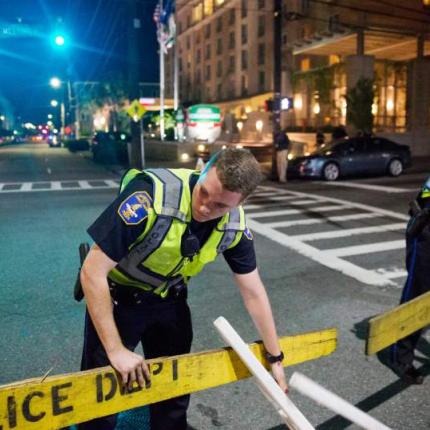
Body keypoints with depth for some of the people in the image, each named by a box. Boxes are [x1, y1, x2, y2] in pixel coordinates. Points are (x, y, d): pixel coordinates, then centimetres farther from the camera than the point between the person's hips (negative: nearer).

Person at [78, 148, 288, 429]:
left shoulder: (235, 225, -19)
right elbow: (92, 272, -30)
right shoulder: (151, 196, -36)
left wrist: (275, 358, 3)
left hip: (169, 300, 4)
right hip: (116, 297, -4)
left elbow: (254, 293, -4)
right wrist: (115, 350, -27)